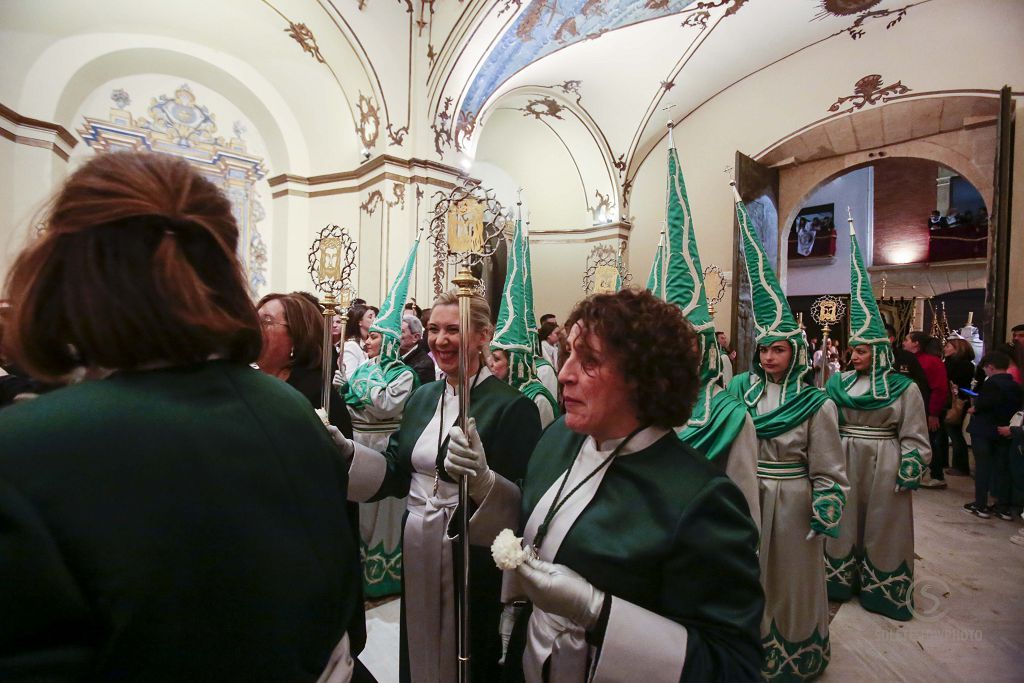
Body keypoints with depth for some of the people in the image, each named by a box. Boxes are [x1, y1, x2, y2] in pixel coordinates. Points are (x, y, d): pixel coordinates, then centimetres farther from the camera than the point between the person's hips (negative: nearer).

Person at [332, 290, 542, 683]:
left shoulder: (512, 406, -17)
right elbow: (396, 475, 8)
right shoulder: (421, 398, 5)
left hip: (472, 561, -6)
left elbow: (523, 504, -20)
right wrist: (346, 451, -6)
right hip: (415, 551, 6)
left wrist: (482, 479, -38)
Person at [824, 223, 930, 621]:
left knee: (881, 526, 8)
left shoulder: (904, 388, -5)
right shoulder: (839, 384, 3)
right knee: (843, 522, 13)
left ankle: (882, 589, 25)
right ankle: (841, 578, 30)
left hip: (883, 465, -3)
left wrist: (908, 476, -9)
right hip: (843, 462, 3)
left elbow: (913, 438, -4)